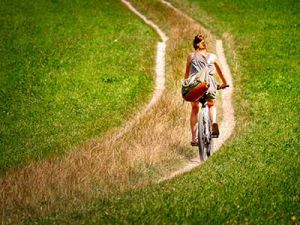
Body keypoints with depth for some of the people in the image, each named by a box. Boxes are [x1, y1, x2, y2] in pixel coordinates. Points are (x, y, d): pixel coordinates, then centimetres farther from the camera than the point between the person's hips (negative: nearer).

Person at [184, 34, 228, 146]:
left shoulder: (191, 56, 17)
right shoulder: (212, 56, 19)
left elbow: (187, 73, 22)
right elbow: (220, 71, 32)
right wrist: (224, 83, 47)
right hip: (209, 84, 0)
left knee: (194, 109, 20)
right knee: (211, 105, 27)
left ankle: (194, 138, 14)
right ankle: (214, 122, -4)